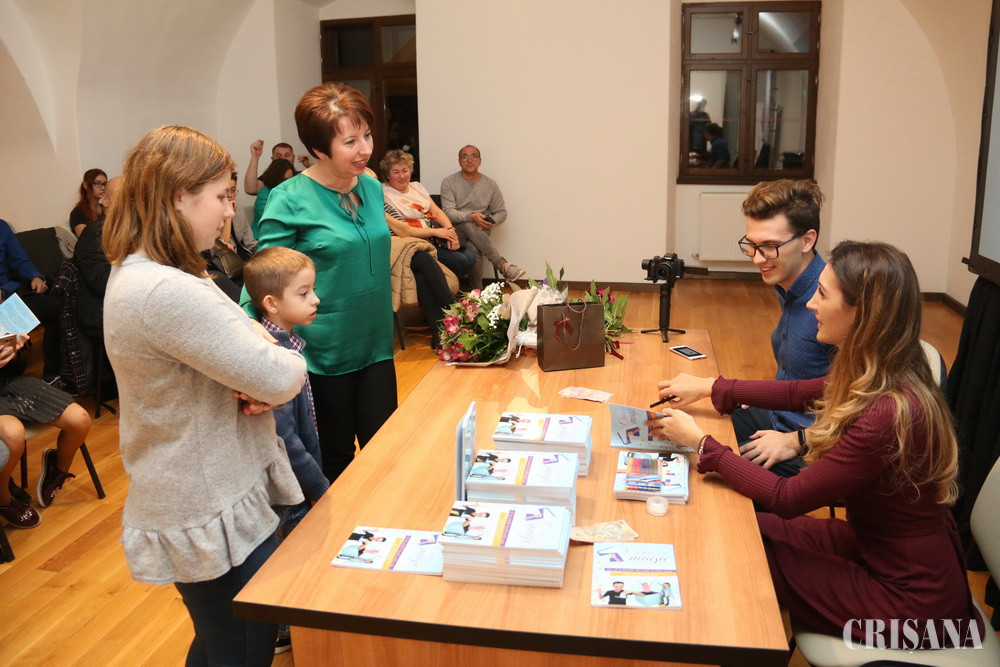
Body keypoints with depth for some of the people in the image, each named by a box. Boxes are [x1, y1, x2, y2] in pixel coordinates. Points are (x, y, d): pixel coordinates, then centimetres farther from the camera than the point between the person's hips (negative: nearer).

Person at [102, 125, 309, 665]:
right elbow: (280, 378, -28)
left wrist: (253, 384, -11)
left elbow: (237, 342, 11)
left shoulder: (136, 274, 6)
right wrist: (284, 363, -4)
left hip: (202, 496, 10)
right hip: (213, 520, -10)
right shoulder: (164, 292, -29)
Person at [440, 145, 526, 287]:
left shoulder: (490, 184, 13)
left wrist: (489, 222, -8)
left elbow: (502, 212, 15)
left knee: (474, 249, -34)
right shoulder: (449, 182, 4)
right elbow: (448, 212, -8)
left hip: (480, 232, 2)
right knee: (468, 226, -38)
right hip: (457, 230, -2)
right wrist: (471, 217, -26)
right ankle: (503, 265, -44)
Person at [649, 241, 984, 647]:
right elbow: (798, 392, 12)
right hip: (874, 540, 7)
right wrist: (710, 388, 10)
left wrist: (700, 442, -15)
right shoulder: (876, 377, -7)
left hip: (906, 597, -7)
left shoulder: (889, 414, -33)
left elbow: (787, 499, -23)